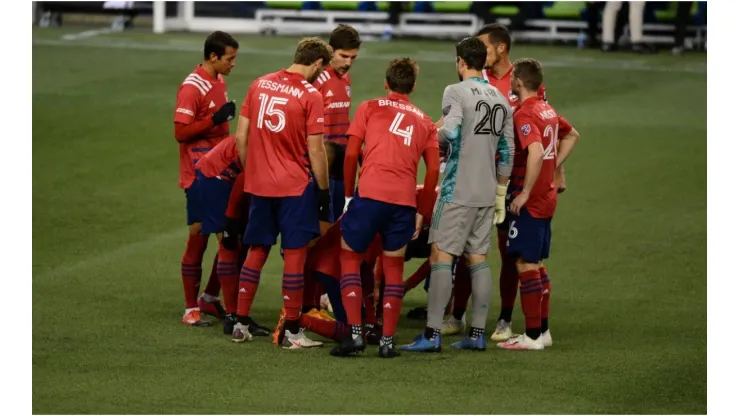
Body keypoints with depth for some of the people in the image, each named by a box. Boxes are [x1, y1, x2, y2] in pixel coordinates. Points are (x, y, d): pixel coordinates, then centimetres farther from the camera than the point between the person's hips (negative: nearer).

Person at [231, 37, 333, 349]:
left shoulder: (259, 84, 5)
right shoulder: (310, 95, -11)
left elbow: (241, 135, 8)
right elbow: (315, 150, -11)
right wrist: (324, 191, -1)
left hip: (258, 184, 5)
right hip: (295, 186, -5)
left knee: (256, 251, 15)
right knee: (295, 254, 2)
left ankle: (241, 323, 18)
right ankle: (292, 332, 4)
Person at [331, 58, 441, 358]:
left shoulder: (369, 108, 11)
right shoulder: (425, 122, 18)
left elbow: (351, 154, 4)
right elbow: (433, 170, 10)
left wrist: (348, 194, 13)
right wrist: (422, 213, 16)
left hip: (369, 193, -2)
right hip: (405, 199, 2)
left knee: (350, 257, 12)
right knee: (393, 266, 16)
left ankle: (355, 333, -1)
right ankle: (387, 341, 10)